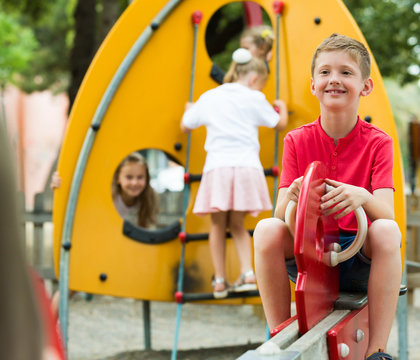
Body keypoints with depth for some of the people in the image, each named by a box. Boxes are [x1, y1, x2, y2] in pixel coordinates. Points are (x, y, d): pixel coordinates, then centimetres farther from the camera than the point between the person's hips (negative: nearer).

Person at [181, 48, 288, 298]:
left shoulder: (208, 98, 14)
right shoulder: (255, 99, 8)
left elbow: (186, 126, 23)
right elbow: (280, 124, 18)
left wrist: (190, 110, 45)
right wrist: (282, 107, 40)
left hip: (217, 167, 1)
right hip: (247, 166, 0)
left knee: (218, 224, 8)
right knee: (237, 224, 10)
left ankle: (220, 281, 7)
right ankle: (248, 272, -4)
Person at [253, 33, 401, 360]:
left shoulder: (377, 143, -2)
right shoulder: (297, 141, 3)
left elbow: (386, 213, -16)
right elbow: (282, 213, -6)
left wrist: (362, 197, -40)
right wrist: (292, 197, -32)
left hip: (359, 260, -1)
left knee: (387, 231, -33)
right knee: (267, 229, -27)